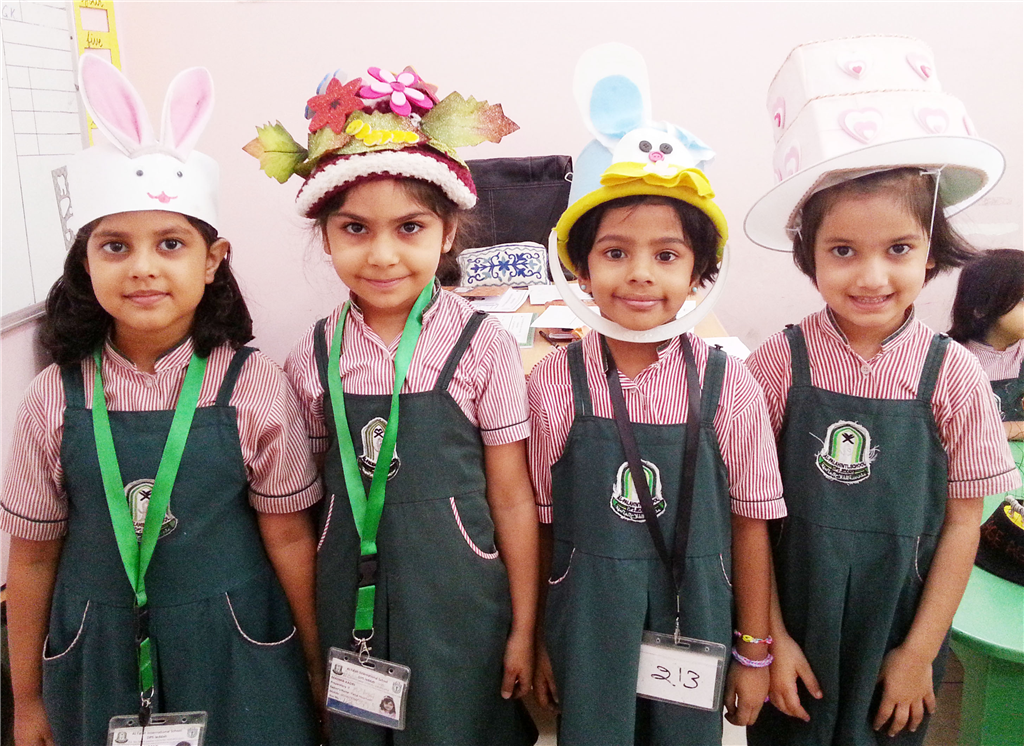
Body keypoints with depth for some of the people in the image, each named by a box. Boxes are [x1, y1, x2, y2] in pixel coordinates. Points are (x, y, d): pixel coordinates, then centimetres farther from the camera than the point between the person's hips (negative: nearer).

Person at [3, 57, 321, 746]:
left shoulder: (254, 386, -14)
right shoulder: (56, 398, -8)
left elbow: (289, 538, -8)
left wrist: (318, 667, 1)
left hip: (235, 654, -1)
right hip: (98, 656, 2)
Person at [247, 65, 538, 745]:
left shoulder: (482, 346, -12)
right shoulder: (312, 358, -4)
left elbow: (511, 500, -7)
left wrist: (523, 631, -2)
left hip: (457, 606, -2)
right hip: (350, 606, 3)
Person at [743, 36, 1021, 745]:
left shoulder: (953, 374, -11)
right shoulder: (779, 363, -14)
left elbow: (963, 521, -4)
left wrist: (921, 651, -3)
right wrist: (770, 636, -7)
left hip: (899, 643, 1)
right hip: (792, 637, 0)